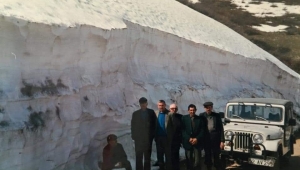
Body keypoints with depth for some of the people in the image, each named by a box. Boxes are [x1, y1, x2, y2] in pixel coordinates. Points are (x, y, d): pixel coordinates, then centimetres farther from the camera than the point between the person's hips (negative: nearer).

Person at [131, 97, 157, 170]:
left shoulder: (151, 112, 4)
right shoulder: (135, 113, 7)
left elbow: (154, 124, 3)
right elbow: (133, 126, 6)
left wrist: (152, 135, -4)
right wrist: (134, 136, -1)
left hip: (148, 138, 0)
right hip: (138, 138, 0)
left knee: (147, 157, 5)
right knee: (139, 157, 0)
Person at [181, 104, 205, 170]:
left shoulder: (200, 119, 6)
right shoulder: (184, 118, 4)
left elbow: (202, 130, 2)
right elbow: (182, 130, -1)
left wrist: (197, 139, -10)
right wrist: (189, 139, -11)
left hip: (197, 142, 0)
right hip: (188, 142, 0)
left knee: (197, 161, -6)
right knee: (189, 160, 4)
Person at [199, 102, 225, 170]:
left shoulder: (217, 116, 0)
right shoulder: (201, 116, 2)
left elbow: (221, 129, 0)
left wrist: (222, 141, -5)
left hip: (215, 139, -1)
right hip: (206, 139, 1)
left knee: (216, 156, 3)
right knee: (207, 156, 8)